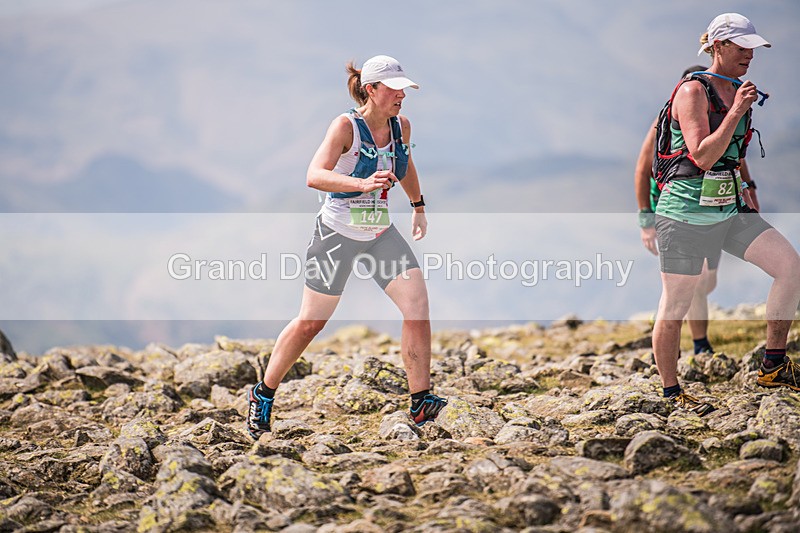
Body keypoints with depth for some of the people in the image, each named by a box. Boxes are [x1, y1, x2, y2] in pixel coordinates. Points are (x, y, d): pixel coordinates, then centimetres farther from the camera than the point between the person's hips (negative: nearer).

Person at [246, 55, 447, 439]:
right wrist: (361, 184, -45)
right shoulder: (346, 126, -19)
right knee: (311, 322, 4)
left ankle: (421, 403, -9)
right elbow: (314, 176, -32)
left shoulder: (402, 126, 0)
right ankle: (263, 395, 24)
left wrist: (418, 206, 28)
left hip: (381, 234, 5)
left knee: (417, 301, -13)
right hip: (337, 233, -5)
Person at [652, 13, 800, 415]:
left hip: (729, 210, 7)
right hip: (686, 213, -7)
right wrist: (736, 112, -26)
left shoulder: (736, 91, 11)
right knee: (674, 309, 2)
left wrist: (742, 189, 20)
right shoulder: (693, 90, -13)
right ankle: (670, 393, 19)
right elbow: (702, 156, -23)